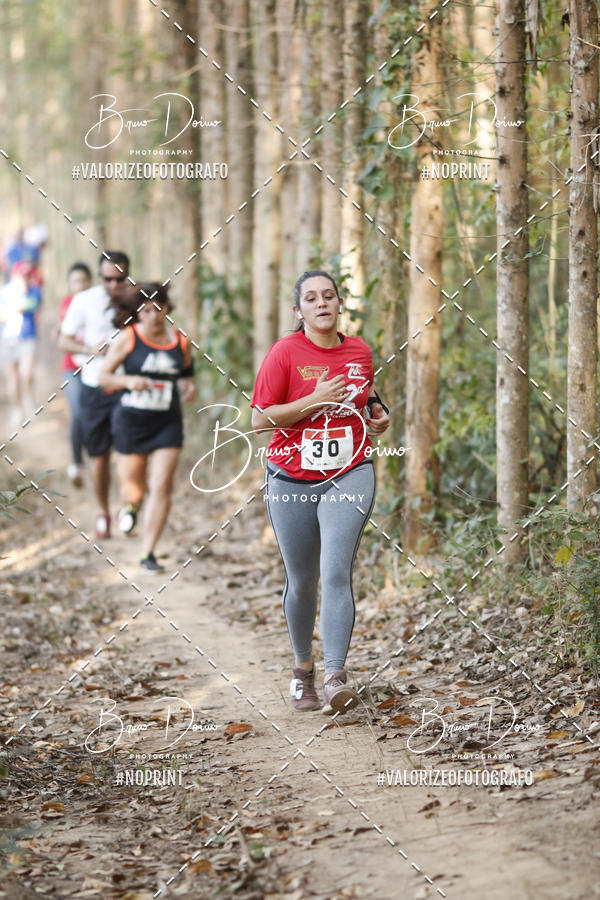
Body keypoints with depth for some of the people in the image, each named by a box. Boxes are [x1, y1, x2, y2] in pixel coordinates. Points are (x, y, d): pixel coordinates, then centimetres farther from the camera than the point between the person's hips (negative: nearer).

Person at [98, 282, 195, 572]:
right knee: (134, 489, 12)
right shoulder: (127, 338, -6)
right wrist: (128, 381, -21)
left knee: (162, 487, -10)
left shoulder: (180, 342, 2)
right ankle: (131, 506, 51)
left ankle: (148, 553, -2)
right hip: (131, 419, -1)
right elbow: (104, 376, -2)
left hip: (167, 423, 1)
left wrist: (188, 386, -6)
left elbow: (186, 373, 17)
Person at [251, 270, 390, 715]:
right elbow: (260, 419, -10)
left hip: (349, 475, 1)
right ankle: (303, 669, 29)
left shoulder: (359, 351, 6)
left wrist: (377, 412, 4)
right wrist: (317, 399, -17)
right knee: (301, 581, 9)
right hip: (292, 479, -1)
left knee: (336, 573, -15)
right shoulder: (285, 353, -6)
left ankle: (336, 677, -20)